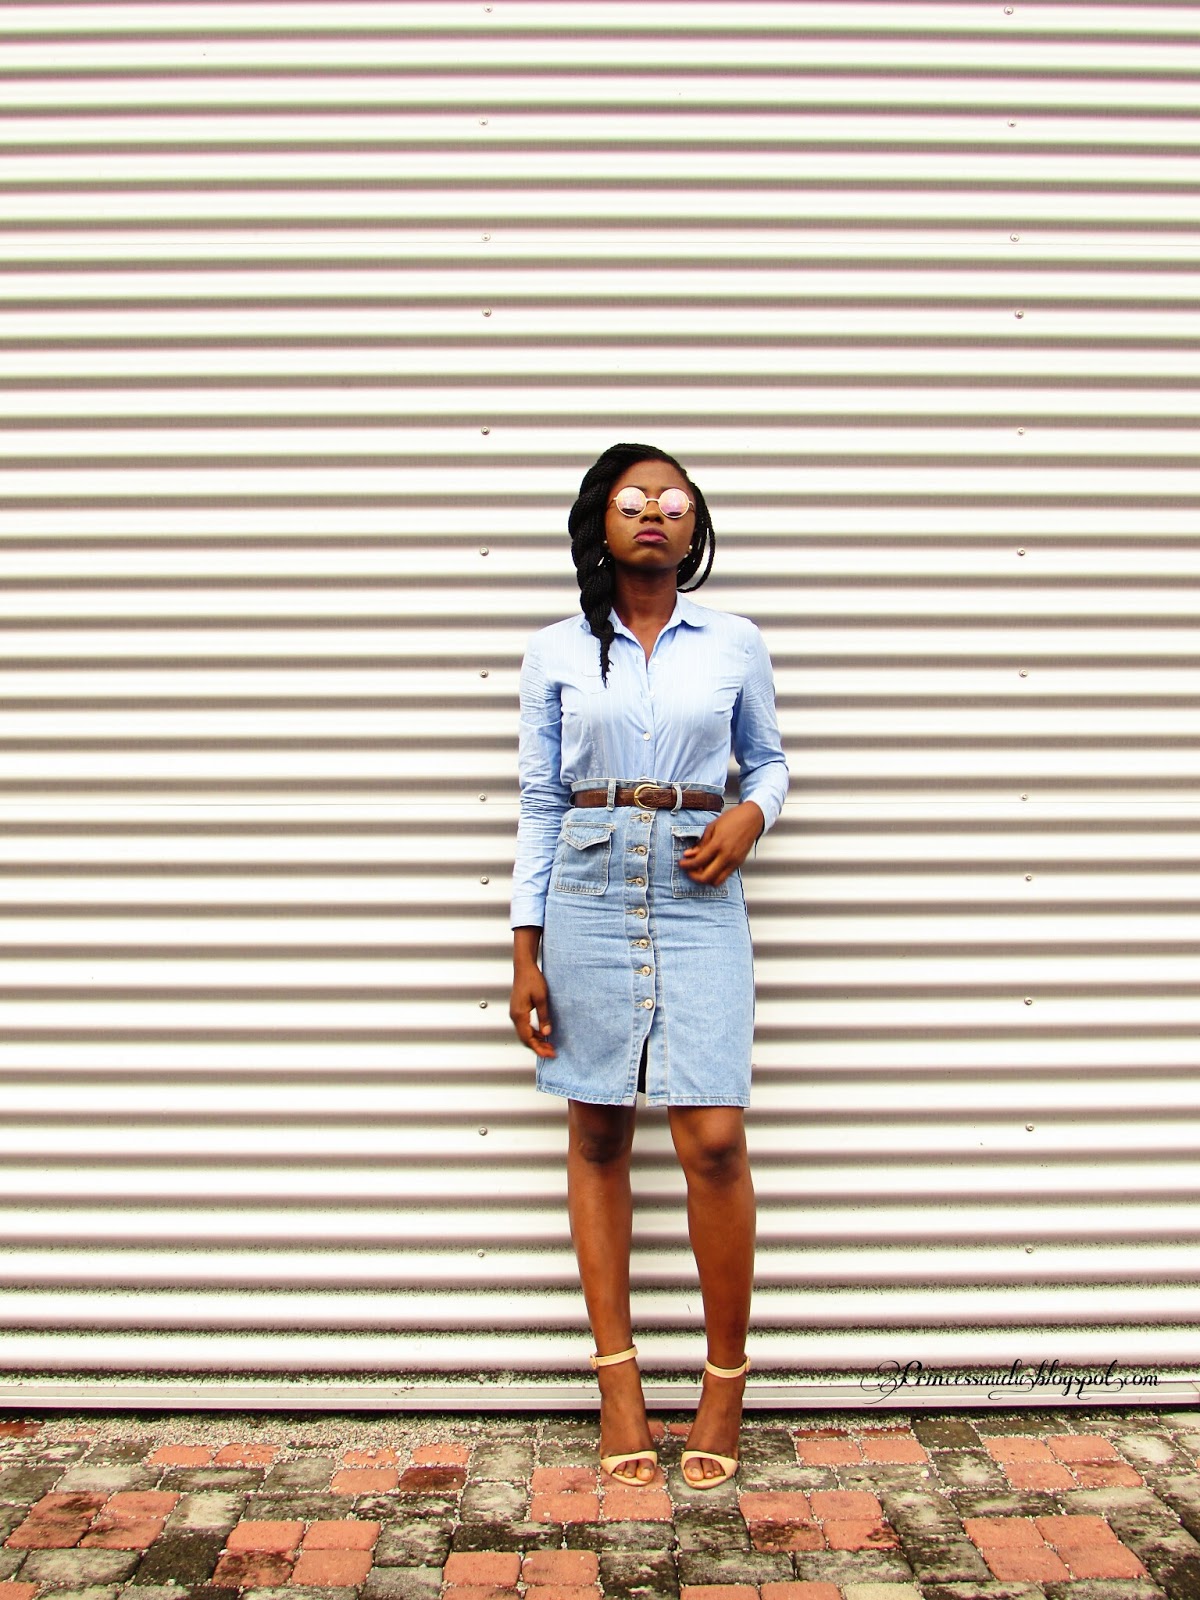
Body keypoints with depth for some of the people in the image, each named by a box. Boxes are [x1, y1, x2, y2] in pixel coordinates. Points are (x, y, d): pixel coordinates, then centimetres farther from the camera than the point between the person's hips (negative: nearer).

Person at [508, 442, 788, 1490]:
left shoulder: (735, 644, 8)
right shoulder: (556, 654, 7)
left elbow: (770, 759, 19)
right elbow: (539, 803, 7)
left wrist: (750, 816, -5)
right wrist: (527, 949, 3)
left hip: (698, 898, 0)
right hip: (588, 895, 1)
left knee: (713, 1136, -8)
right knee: (598, 1134, 5)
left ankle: (726, 1382, 11)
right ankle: (618, 1380, 17)